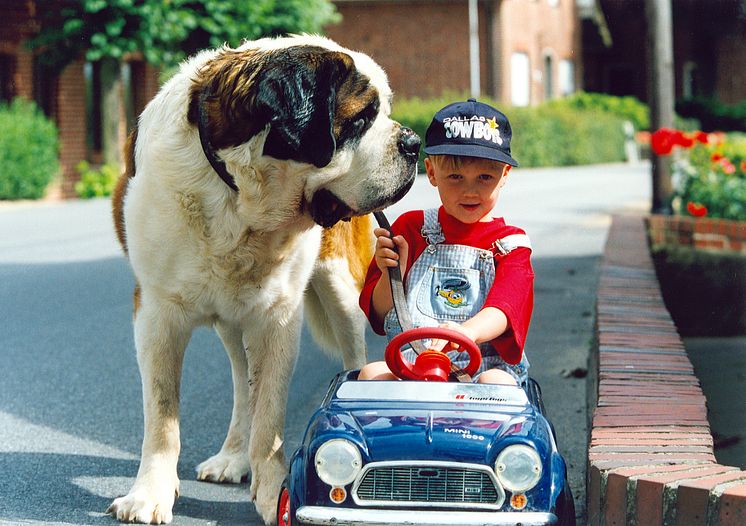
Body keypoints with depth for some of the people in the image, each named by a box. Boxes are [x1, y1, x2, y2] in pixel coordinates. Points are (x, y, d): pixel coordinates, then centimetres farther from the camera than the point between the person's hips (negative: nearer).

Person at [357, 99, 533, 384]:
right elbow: (378, 314, 14)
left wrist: (467, 332, -39)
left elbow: (504, 309, -15)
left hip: (485, 366, -2)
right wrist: (391, 274, -10)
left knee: (496, 382, -35)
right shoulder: (410, 228, 13)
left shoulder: (509, 243, 6)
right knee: (371, 373, -27)